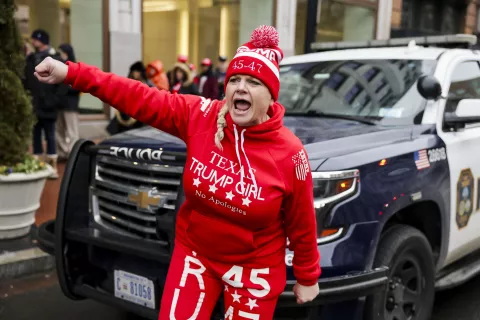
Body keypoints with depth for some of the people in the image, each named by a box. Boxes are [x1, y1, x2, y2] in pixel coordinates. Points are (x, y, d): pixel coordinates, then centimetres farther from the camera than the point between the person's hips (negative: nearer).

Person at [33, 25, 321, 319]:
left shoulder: (290, 153, -19)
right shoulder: (199, 115, -14)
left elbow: (302, 226, -8)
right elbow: (138, 98, -14)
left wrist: (308, 278, 3)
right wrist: (71, 73, -17)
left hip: (254, 269, -2)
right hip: (194, 253, 2)